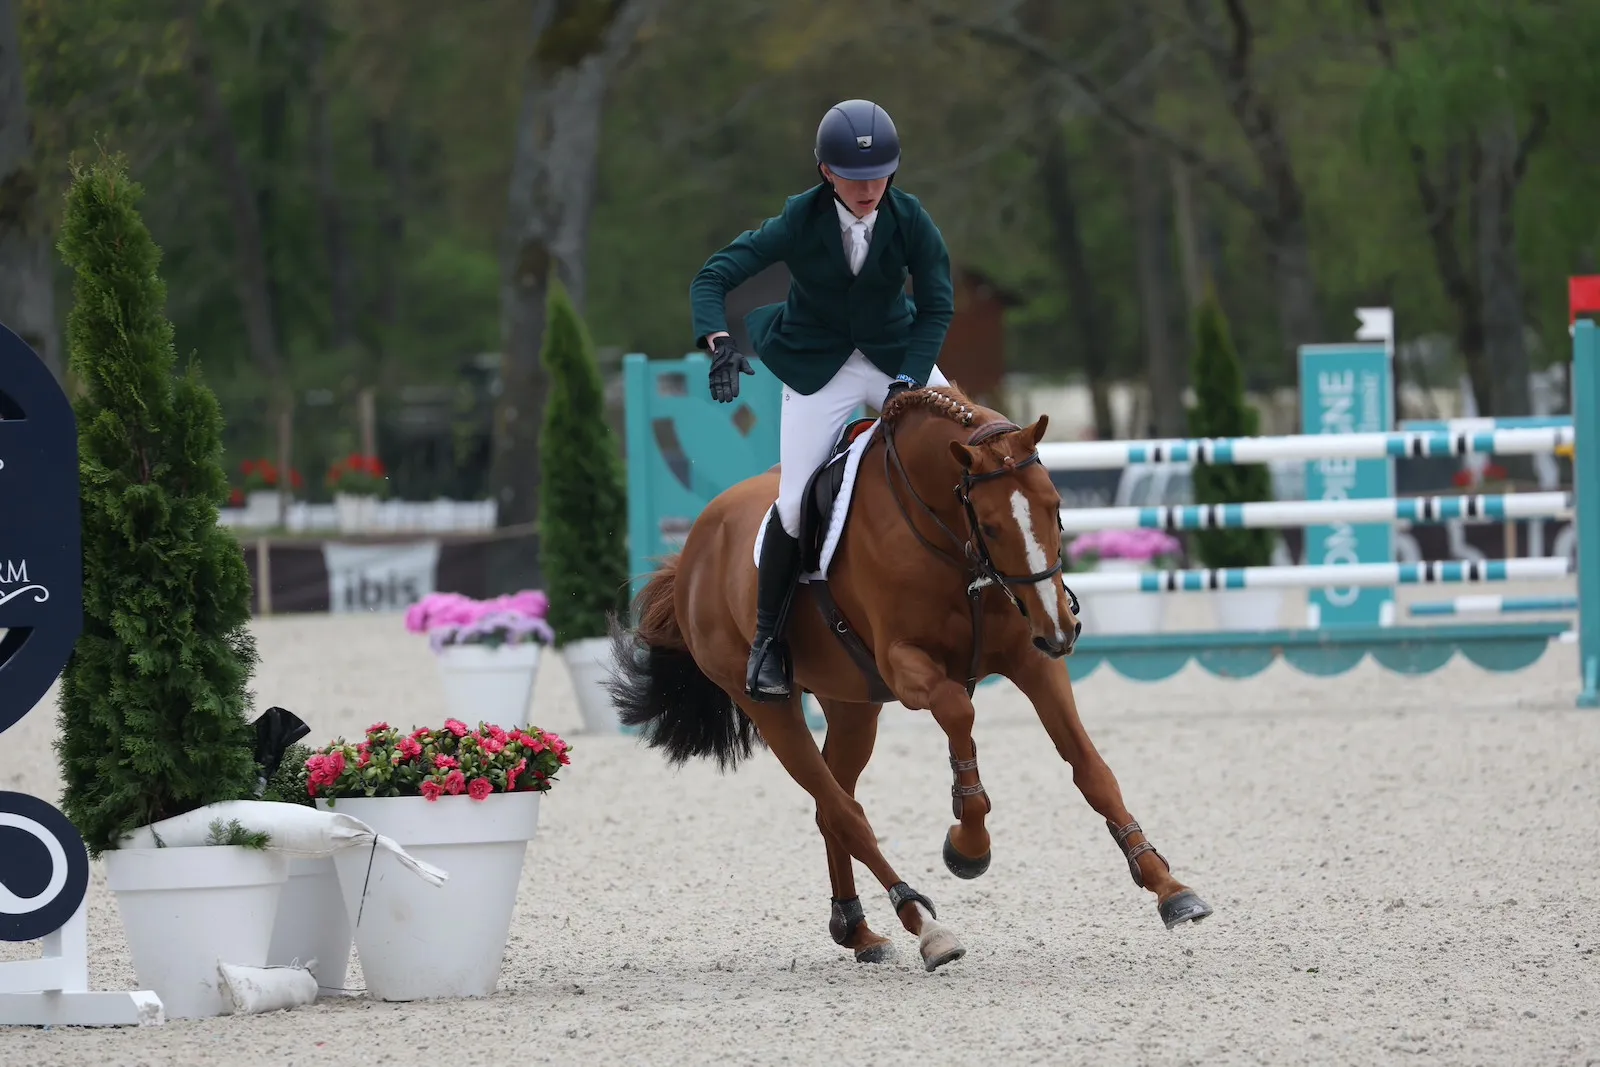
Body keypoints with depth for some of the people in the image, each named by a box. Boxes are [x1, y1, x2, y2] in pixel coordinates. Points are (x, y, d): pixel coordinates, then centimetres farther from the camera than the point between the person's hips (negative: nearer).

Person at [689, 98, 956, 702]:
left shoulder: (910, 221, -16)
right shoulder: (799, 222, -20)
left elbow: (937, 306, -10)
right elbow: (712, 279, -20)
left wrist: (910, 380, -23)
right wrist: (719, 345, -38)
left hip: (896, 354, 2)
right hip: (818, 372, -2)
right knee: (796, 504, -12)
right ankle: (768, 639, 4)